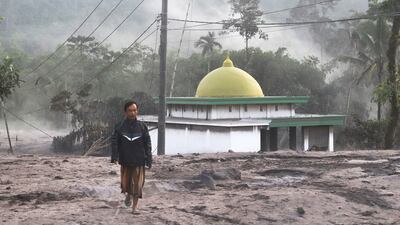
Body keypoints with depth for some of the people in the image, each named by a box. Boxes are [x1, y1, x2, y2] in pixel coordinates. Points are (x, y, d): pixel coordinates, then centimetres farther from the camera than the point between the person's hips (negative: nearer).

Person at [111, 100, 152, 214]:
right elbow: (114, 142, -3)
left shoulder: (142, 126, -1)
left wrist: (149, 159, -2)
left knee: (138, 183, -4)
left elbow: (148, 144, 1)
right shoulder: (120, 126, -1)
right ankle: (128, 194, 42)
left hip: (139, 160, -1)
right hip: (125, 160, 1)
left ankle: (135, 206, 5)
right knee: (125, 183, 9)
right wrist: (114, 156, -14)